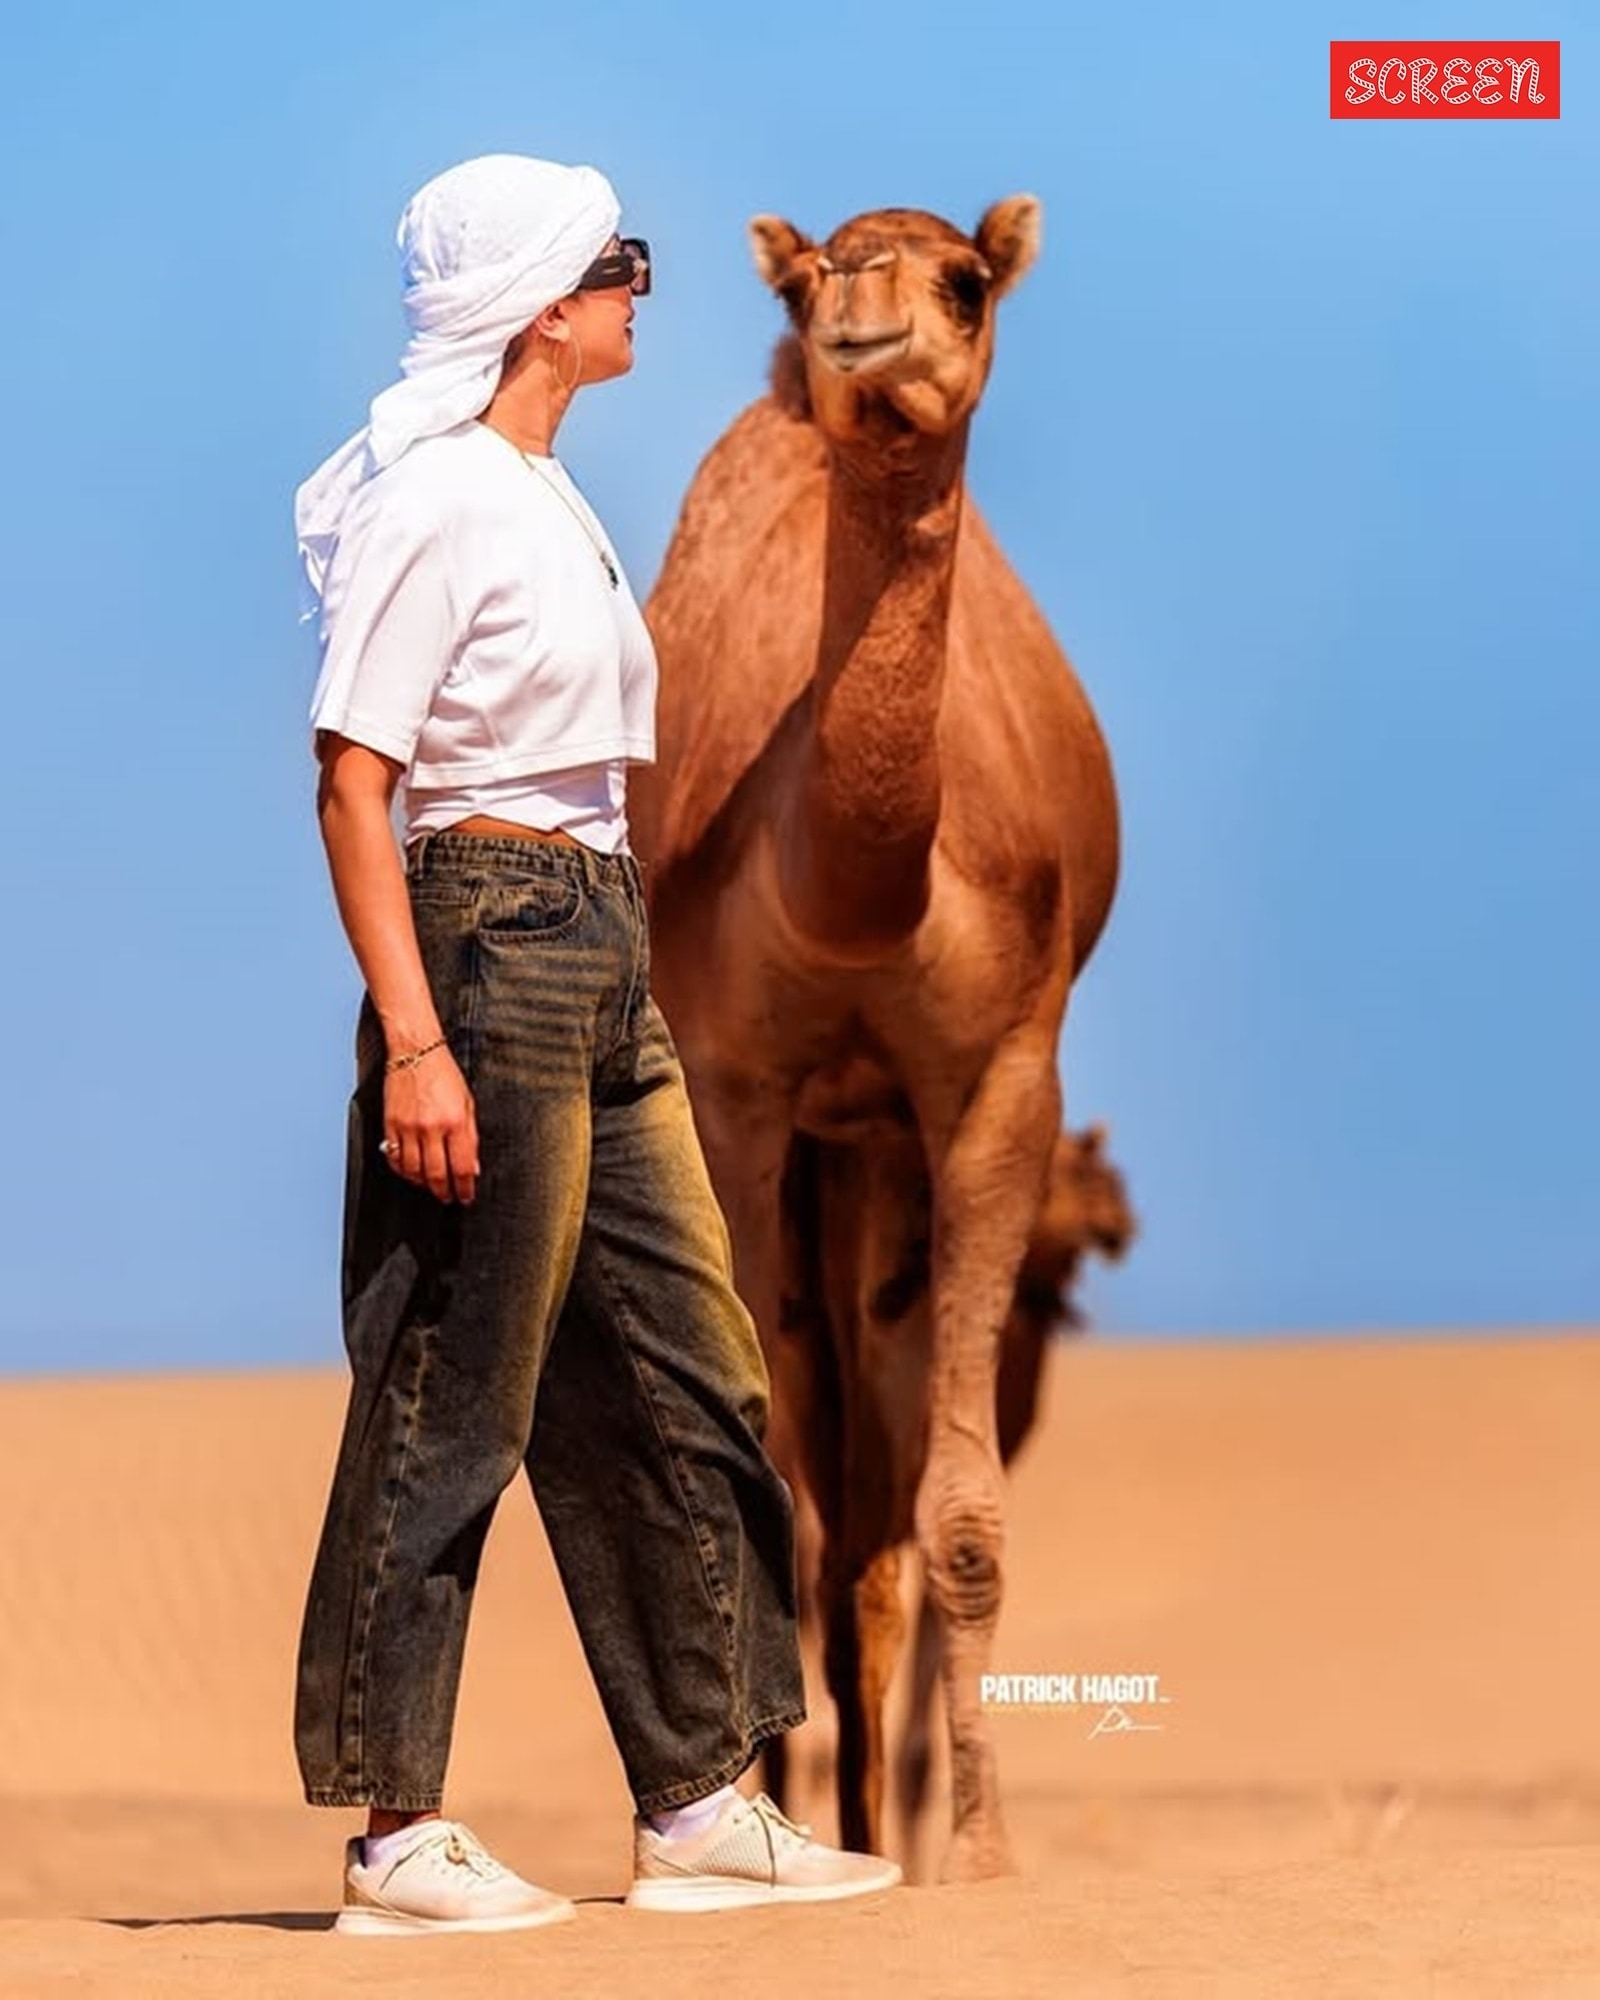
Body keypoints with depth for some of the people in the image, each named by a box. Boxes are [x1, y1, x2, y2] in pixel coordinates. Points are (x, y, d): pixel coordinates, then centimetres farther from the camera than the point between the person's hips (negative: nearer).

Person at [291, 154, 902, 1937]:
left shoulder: (541, 497, 16)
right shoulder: (433, 502, -12)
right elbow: (353, 784, -17)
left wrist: (608, 966, 19)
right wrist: (414, 1040, -23)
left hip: (600, 969, 10)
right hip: (489, 952, -10)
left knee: (688, 1384, 10)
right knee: (454, 1398, -5)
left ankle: (698, 1808, 16)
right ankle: (397, 1833, 2)